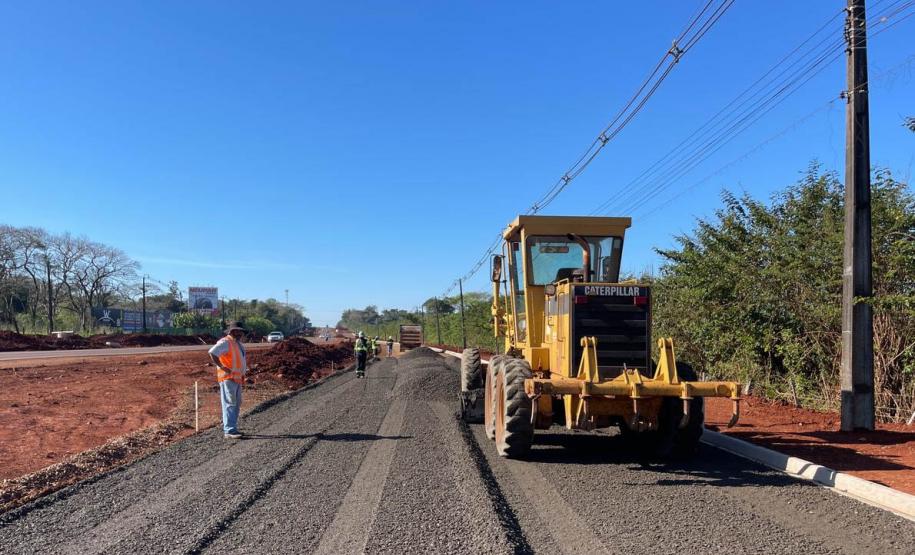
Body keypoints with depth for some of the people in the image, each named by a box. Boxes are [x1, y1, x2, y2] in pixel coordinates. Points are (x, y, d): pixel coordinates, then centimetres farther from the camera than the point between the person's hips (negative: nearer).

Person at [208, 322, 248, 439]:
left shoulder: (238, 344, 18)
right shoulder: (225, 342, -12)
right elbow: (212, 352, -26)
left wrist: (243, 373, 21)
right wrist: (221, 366, -24)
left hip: (237, 378, 10)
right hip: (228, 378, -10)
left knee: (237, 404, 15)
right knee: (230, 404, -10)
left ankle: (231, 428, 24)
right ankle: (229, 431, -11)